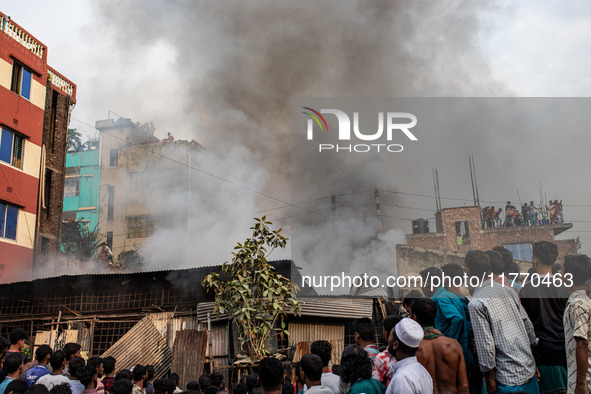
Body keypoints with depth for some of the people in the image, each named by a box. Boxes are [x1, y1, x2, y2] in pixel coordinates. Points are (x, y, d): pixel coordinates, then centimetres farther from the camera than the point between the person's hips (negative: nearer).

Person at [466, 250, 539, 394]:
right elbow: (528, 325, 10)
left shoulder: (476, 303, -16)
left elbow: (486, 344, -17)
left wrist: (489, 379, -7)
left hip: (509, 378, -7)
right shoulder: (508, 290, 4)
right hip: (529, 368, 7)